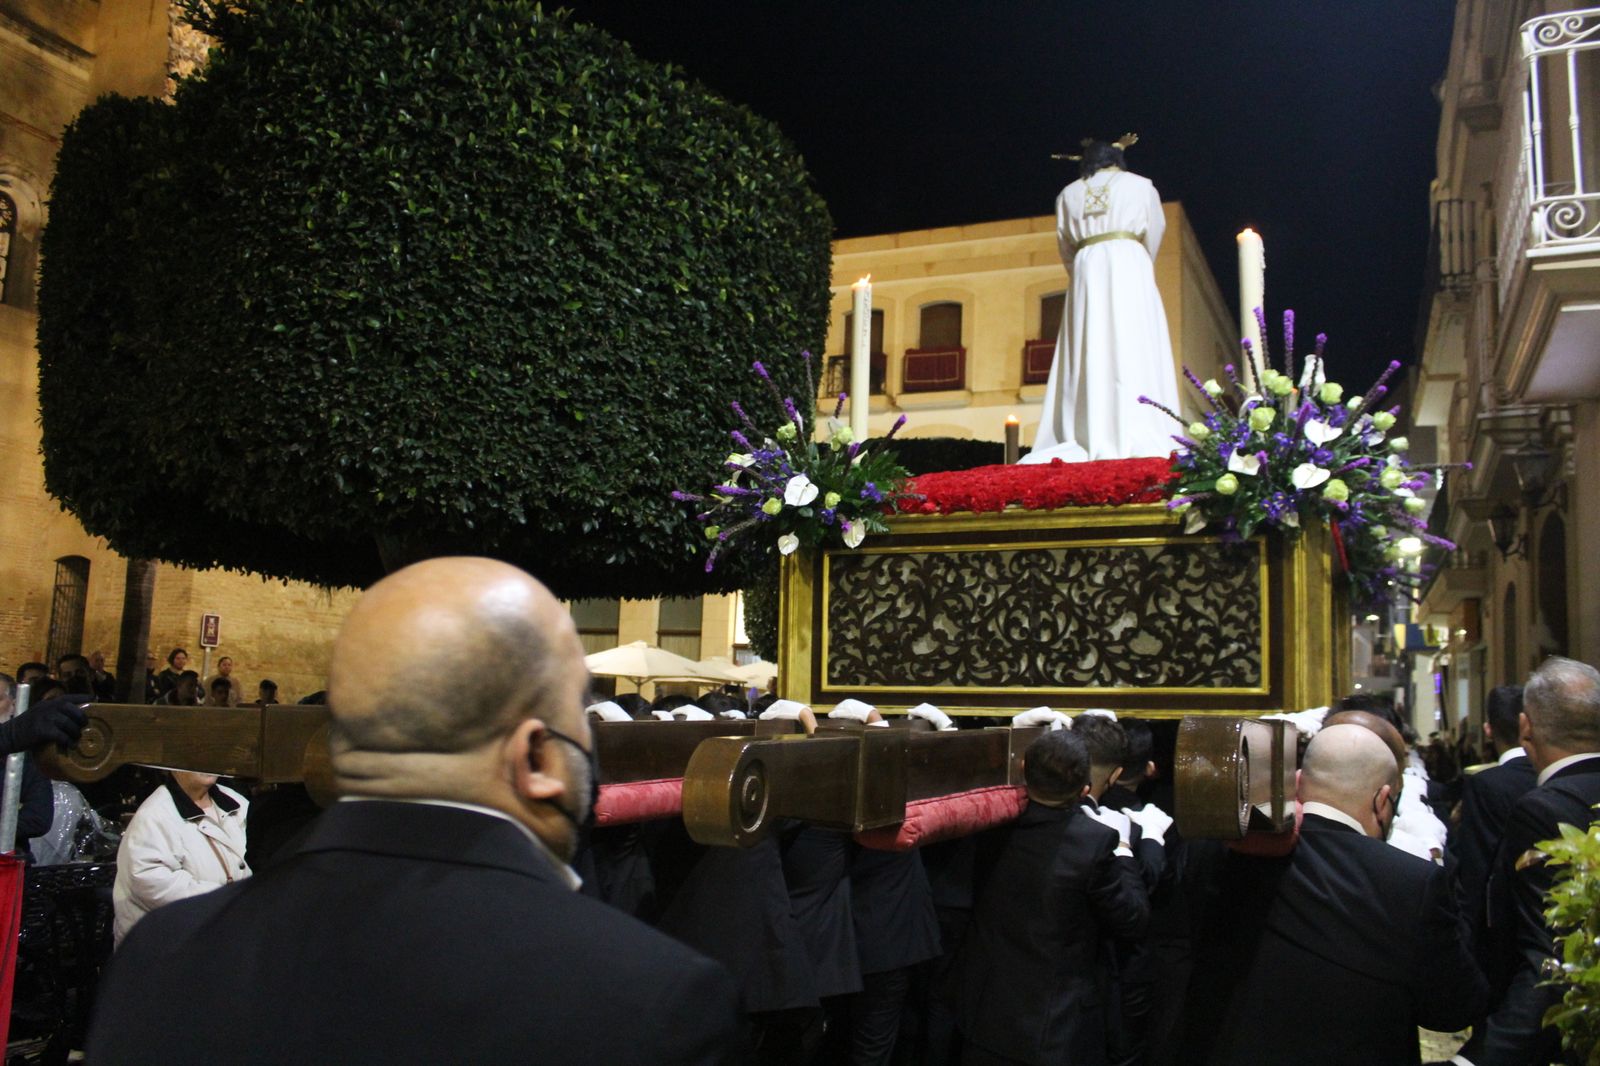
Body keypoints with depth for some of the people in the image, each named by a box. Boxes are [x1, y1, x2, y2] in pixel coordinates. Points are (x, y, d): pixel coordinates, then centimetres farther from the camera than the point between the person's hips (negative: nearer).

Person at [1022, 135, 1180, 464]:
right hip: (1129, 266, -2)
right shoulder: (1140, 185, 12)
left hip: (1086, 269, 2)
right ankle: (1136, 440, -19)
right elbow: (1153, 235, 14)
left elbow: (1065, 246, 16)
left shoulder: (1068, 194, 17)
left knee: (1090, 355, -3)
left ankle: (1088, 442, -13)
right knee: (1133, 352, -8)